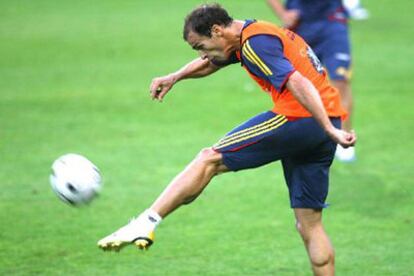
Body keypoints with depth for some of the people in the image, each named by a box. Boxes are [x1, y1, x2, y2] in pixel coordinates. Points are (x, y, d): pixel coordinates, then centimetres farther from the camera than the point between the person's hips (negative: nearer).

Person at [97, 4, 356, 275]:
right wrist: (174, 78, 31)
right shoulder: (248, 34, 21)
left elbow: (299, 84, -21)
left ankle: (146, 223, -6)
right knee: (310, 224, 10)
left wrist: (330, 130, -27)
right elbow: (211, 62, 41)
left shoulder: (255, 43, -10)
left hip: (298, 118, -10)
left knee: (210, 159, -2)